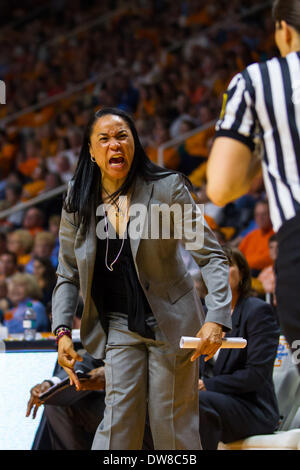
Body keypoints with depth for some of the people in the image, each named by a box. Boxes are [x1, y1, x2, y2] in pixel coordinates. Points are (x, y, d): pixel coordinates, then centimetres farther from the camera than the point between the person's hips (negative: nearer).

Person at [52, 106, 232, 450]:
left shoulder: (167, 188, -10)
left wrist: (216, 319, -24)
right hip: (119, 325, 2)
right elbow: (68, 275, 7)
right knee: (119, 421, -7)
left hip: (170, 321, -2)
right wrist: (62, 330, -8)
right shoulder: (78, 203, -1)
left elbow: (211, 256, -11)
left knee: (172, 427, 0)